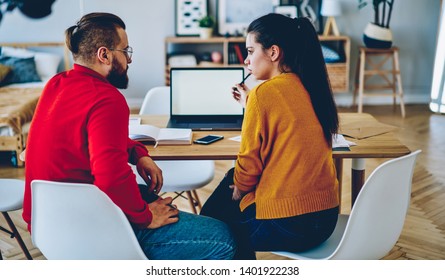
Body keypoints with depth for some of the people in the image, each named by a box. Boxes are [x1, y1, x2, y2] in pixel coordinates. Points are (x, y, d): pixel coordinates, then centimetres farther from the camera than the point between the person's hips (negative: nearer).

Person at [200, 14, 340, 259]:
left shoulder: (264, 93, -17)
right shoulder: (309, 87, 5)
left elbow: (249, 163, -12)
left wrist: (238, 190, 7)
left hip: (287, 225, -7)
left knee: (212, 216, 20)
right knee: (232, 177, 27)